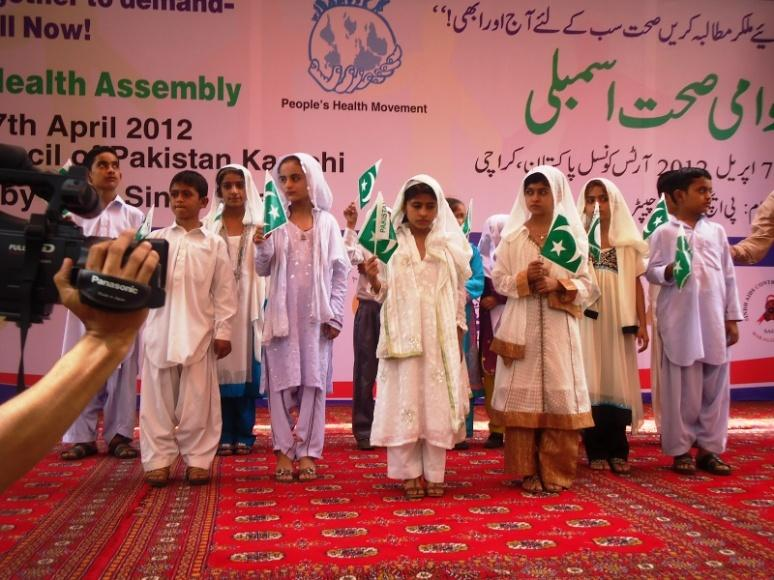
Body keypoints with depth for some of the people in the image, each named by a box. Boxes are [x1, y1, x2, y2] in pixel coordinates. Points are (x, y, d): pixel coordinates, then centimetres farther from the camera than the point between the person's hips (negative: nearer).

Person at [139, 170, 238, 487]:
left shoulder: (214, 244, 5)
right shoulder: (155, 239, 9)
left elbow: (224, 291, 3)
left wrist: (223, 331, -1)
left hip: (198, 332, -1)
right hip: (159, 330, 1)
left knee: (197, 400, 4)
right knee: (158, 397, 5)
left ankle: (198, 459, 14)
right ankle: (158, 460, 15)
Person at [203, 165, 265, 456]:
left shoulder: (259, 224, 6)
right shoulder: (209, 225, 7)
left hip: (249, 304, 0)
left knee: (247, 369, 3)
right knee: (221, 369, 2)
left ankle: (244, 435, 13)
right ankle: (224, 436, 11)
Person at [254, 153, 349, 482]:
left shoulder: (326, 223, 3)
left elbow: (340, 272, 3)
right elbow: (263, 270, 3)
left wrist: (335, 316, -3)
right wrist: (261, 247, -17)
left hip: (316, 316, 0)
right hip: (283, 316, 0)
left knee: (313, 382, 4)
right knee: (282, 382, 3)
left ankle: (307, 451, 12)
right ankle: (284, 451, 12)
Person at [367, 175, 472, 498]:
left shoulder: (449, 246, 7)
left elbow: (459, 294, 8)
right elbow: (385, 294, 3)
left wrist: (458, 338, 3)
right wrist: (373, 280, -19)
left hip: (440, 336, 1)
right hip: (404, 335, -1)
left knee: (437, 401, 4)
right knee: (405, 400, 1)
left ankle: (434, 473, 14)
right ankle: (411, 473, 11)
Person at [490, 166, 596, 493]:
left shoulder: (573, 235, 5)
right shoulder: (511, 236, 6)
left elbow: (587, 284, 3)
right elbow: (498, 279, 5)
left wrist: (559, 284, -14)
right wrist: (523, 279, -13)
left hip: (558, 327, 0)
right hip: (521, 326, 0)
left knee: (559, 395, -1)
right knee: (522, 396, 1)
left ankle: (555, 472, 10)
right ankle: (527, 471, 11)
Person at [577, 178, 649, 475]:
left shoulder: (628, 241, 7)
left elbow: (636, 284, 7)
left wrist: (642, 324, 2)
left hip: (619, 322, 1)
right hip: (587, 321, -1)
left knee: (619, 382, 3)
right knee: (591, 383, 1)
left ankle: (618, 451, 12)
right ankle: (596, 450, 9)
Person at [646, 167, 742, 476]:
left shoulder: (716, 231, 11)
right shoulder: (663, 233, 1)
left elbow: (728, 276, 11)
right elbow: (650, 271, 0)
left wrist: (732, 318, 8)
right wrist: (668, 272, -22)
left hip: (714, 321, 4)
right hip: (680, 322, -4)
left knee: (715, 385, 6)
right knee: (682, 387, 1)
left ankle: (709, 448, 17)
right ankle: (680, 449, 12)